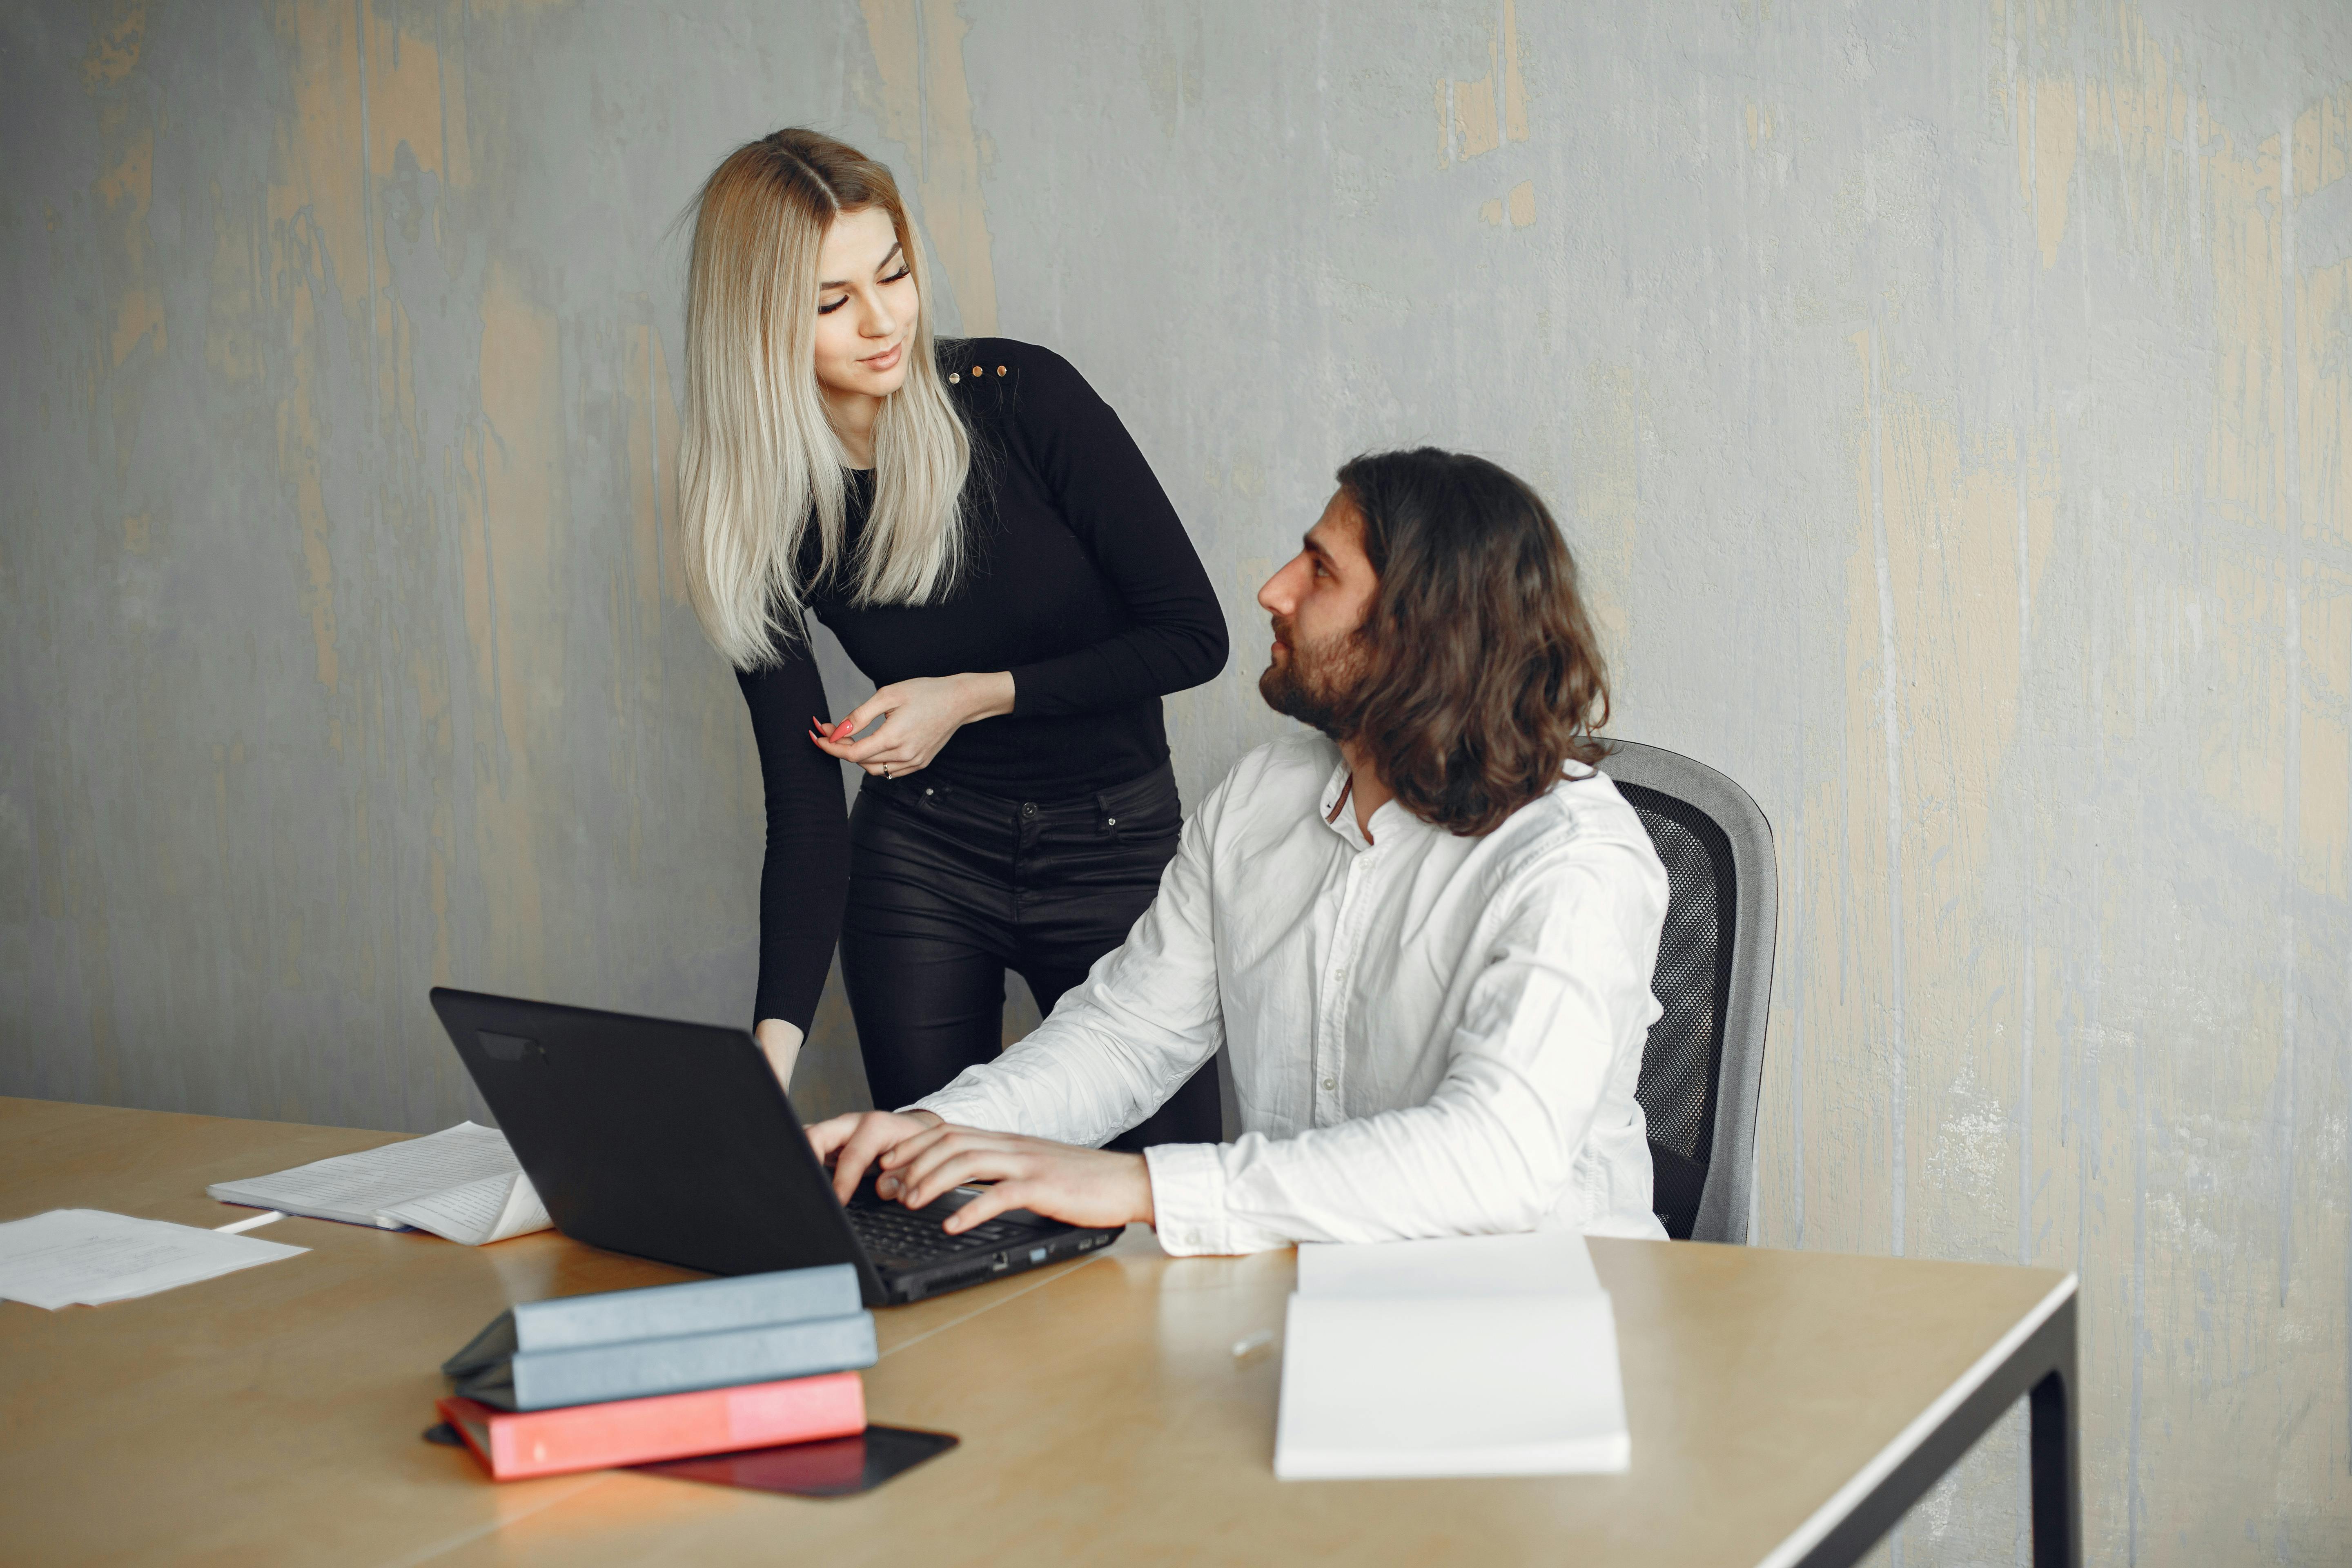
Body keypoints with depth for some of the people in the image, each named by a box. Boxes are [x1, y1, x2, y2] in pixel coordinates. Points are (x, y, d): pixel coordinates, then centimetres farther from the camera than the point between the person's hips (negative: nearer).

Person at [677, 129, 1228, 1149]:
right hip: (919, 863, 2)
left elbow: (1193, 633, -9)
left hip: (1116, 852, -1)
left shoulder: (1019, 395, -14)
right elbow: (805, 807, -10)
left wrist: (976, 696, -15)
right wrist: (776, 1039, -22)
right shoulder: (763, 511, -8)